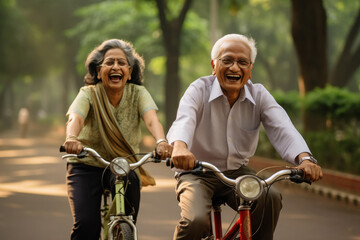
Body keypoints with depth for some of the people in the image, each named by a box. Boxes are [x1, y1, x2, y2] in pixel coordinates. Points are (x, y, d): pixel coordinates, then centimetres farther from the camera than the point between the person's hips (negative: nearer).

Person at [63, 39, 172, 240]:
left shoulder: (137, 93, -7)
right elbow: (75, 118, -31)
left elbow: (151, 119, -26)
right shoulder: (89, 94, -11)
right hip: (87, 165, -1)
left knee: (130, 182, -33)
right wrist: (71, 138, -56)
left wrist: (162, 142, -49)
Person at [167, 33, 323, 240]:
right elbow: (184, 119, -32)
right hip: (197, 173, -3)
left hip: (237, 172, 3)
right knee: (196, 221, -29)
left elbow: (282, 129, -19)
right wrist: (180, 146, -57)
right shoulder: (199, 90, -11)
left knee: (270, 198, -25)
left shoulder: (259, 95, -3)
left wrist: (305, 158, -41)